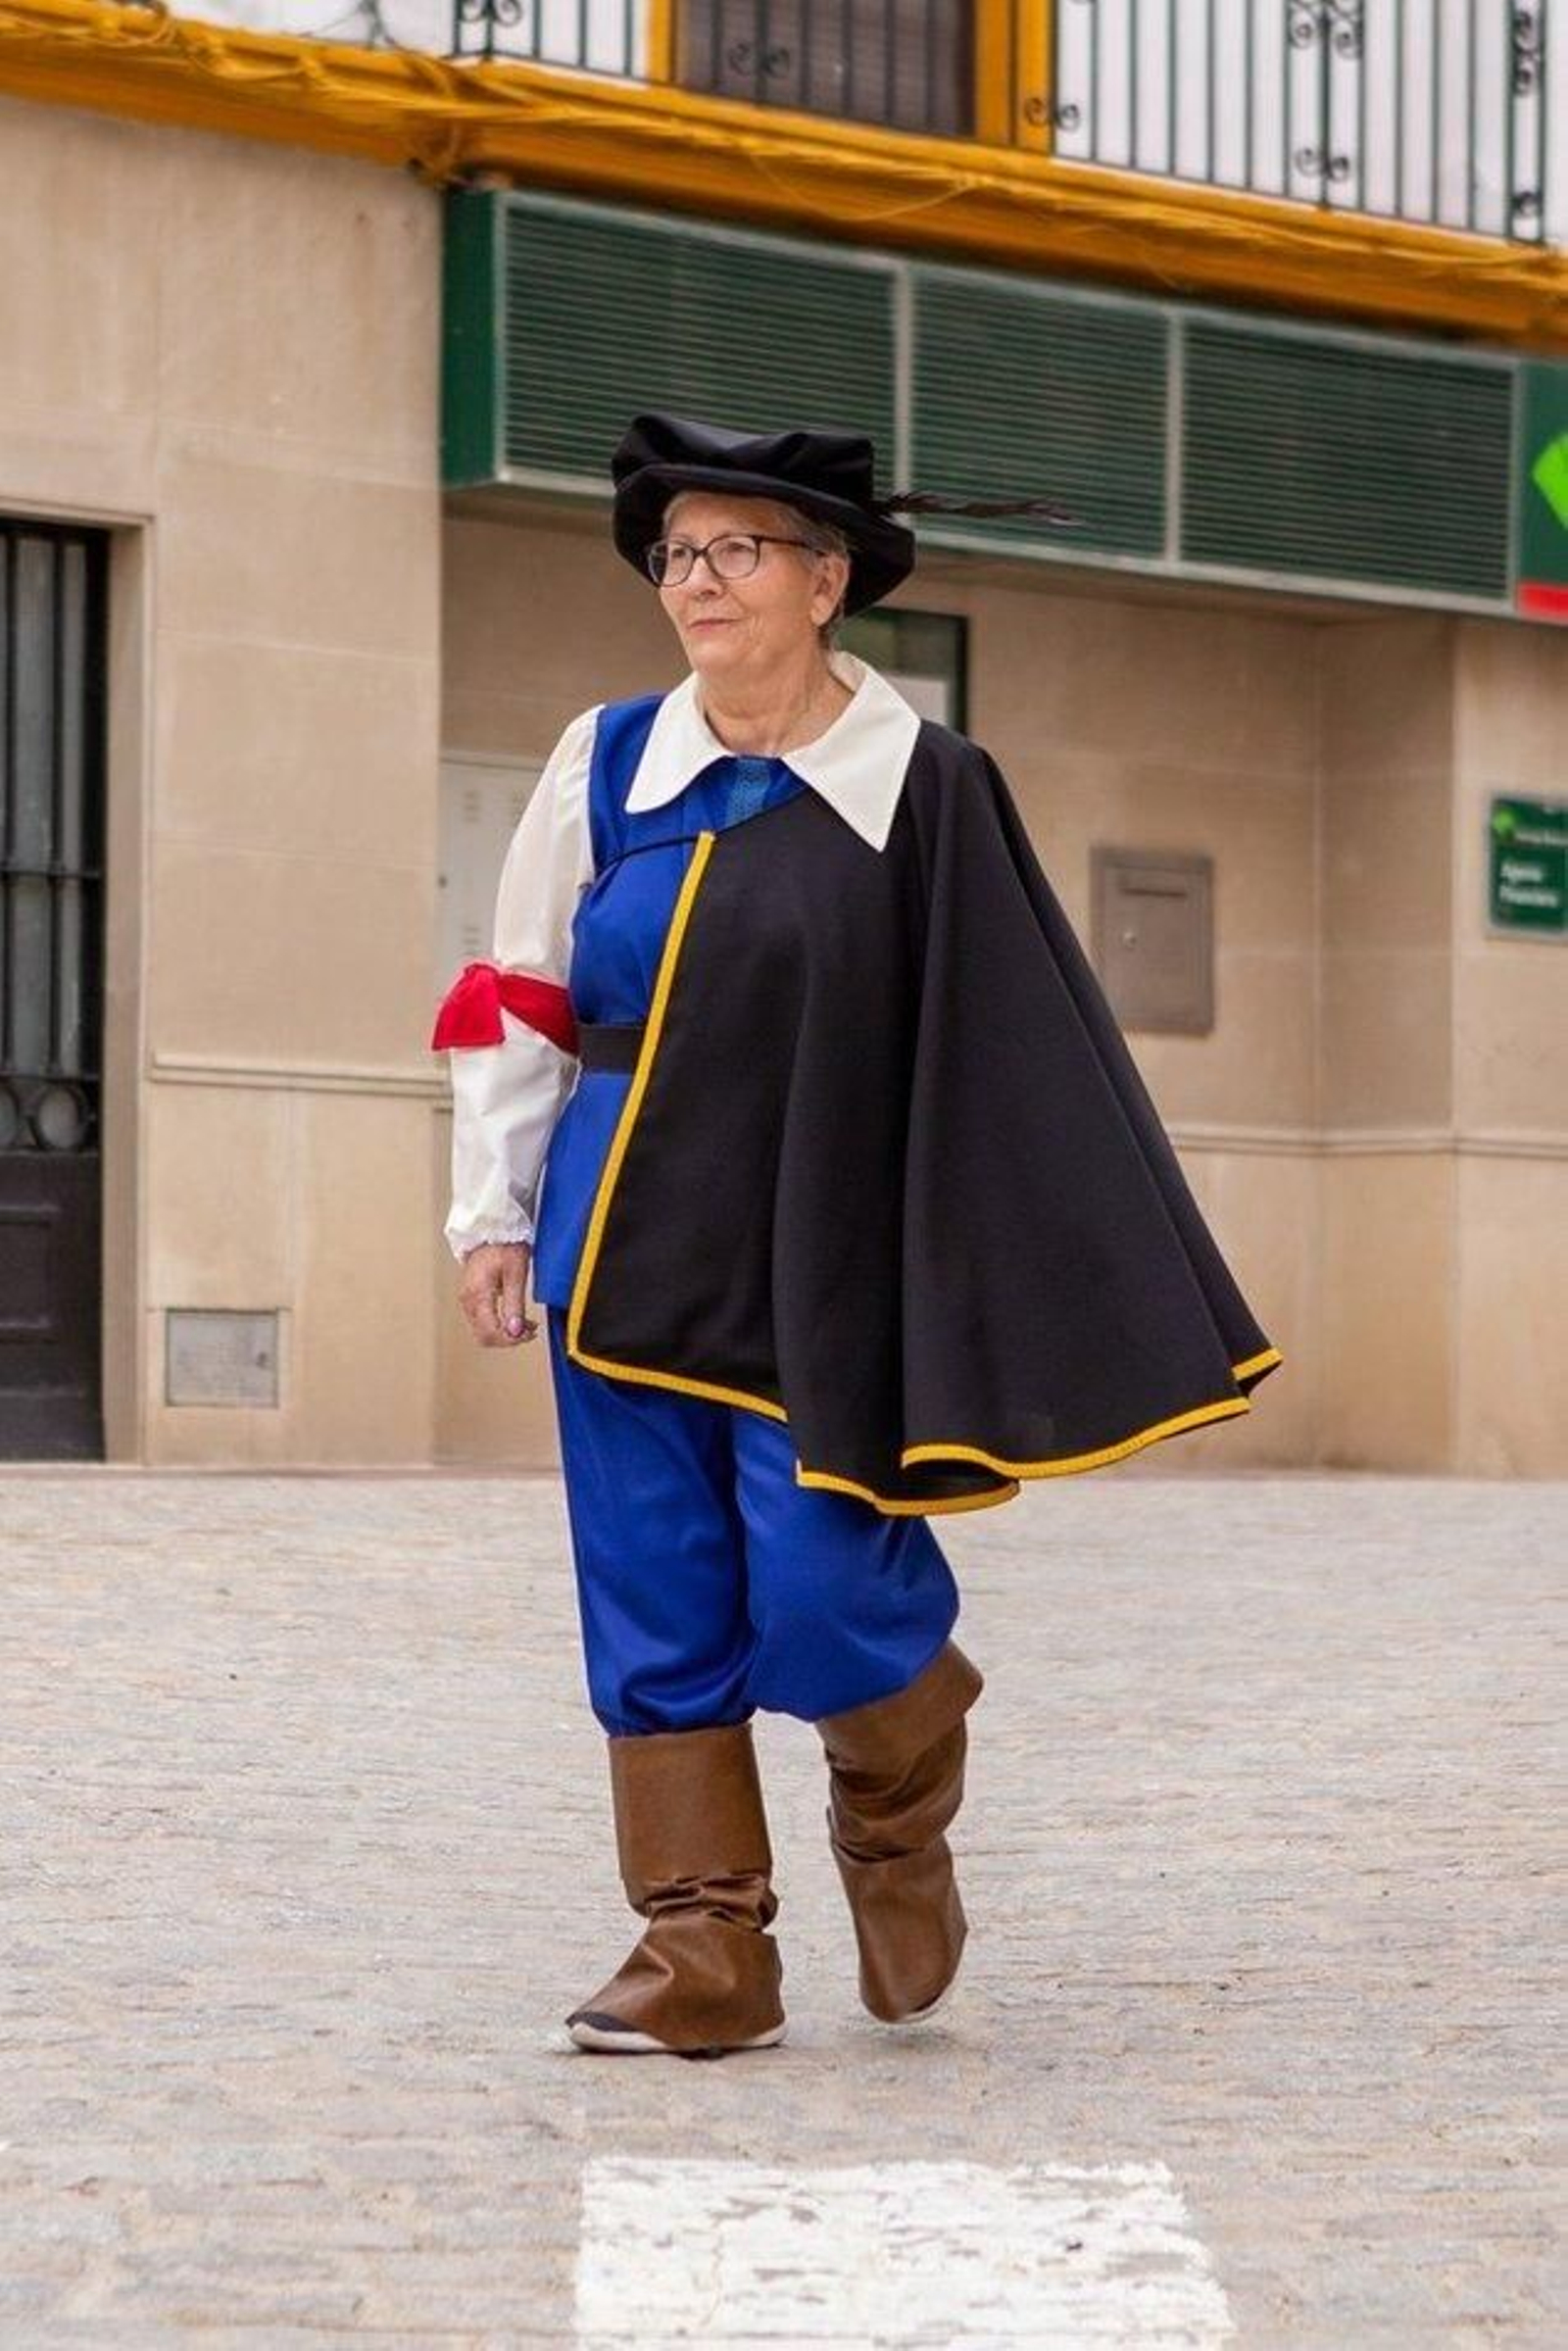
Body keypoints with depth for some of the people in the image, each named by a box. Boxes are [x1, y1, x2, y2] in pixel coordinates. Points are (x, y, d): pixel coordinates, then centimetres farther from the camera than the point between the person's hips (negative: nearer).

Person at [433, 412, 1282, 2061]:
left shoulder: (923, 789, -3)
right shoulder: (605, 764, 5)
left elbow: (1017, 1042, -2)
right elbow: (514, 1003, 9)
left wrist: (1094, 1292, -4)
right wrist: (492, 1212, 4)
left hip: (817, 1263, -3)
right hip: (628, 1249, 3)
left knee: (823, 1601, -8)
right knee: (655, 1619, 2)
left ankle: (899, 1827, 25)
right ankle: (705, 1962, 11)